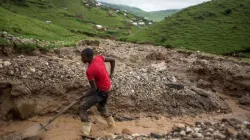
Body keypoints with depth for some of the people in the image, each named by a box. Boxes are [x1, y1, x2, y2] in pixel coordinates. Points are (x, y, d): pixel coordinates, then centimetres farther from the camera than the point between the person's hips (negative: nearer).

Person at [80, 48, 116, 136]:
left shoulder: (89, 71, -28)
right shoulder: (99, 58, -7)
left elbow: (94, 88, -23)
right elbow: (113, 60, 6)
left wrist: (84, 96, -8)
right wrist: (111, 74, 10)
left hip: (102, 91, -9)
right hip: (108, 88, 9)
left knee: (82, 107, -5)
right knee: (101, 107, 31)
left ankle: (86, 131, -4)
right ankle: (112, 124, 46)